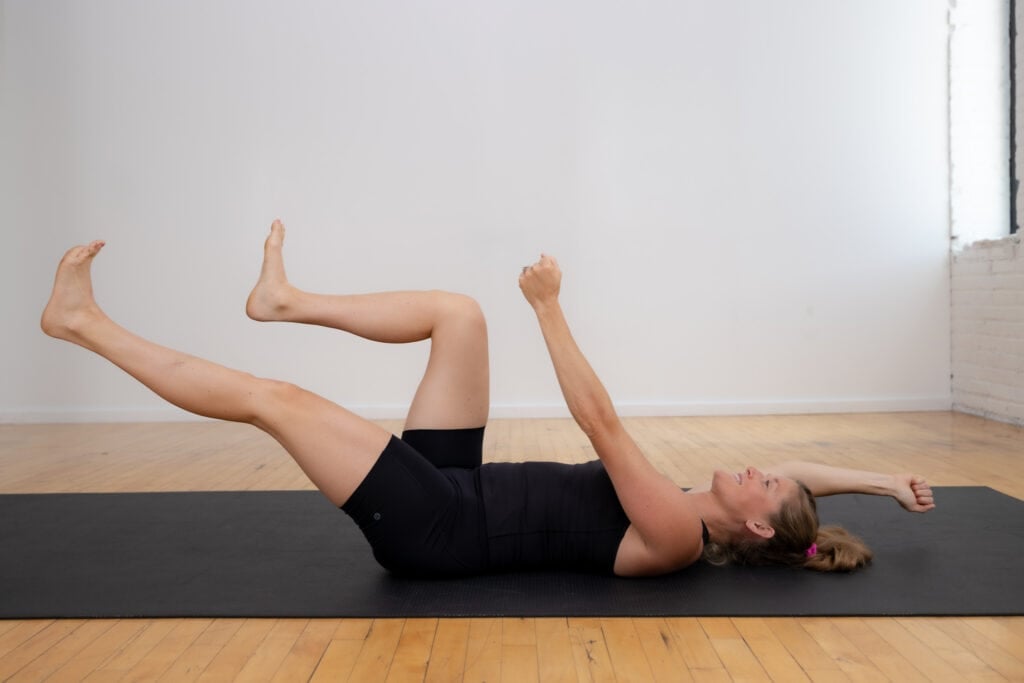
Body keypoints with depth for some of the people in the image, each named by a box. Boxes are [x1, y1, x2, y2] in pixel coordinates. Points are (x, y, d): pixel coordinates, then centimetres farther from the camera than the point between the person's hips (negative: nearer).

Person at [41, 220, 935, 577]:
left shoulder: (678, 536, -18)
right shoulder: (698, 515, 6)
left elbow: (601, 421, -23)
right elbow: (804, 468, 20)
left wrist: (550, 307, -21)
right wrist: (888, 482, 12)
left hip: (439, 527, -9)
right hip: (457, 489, 9)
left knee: (272, 397, -14)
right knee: (457, 315, 3)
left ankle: (85, 323, 3)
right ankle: (289, 302, 15)